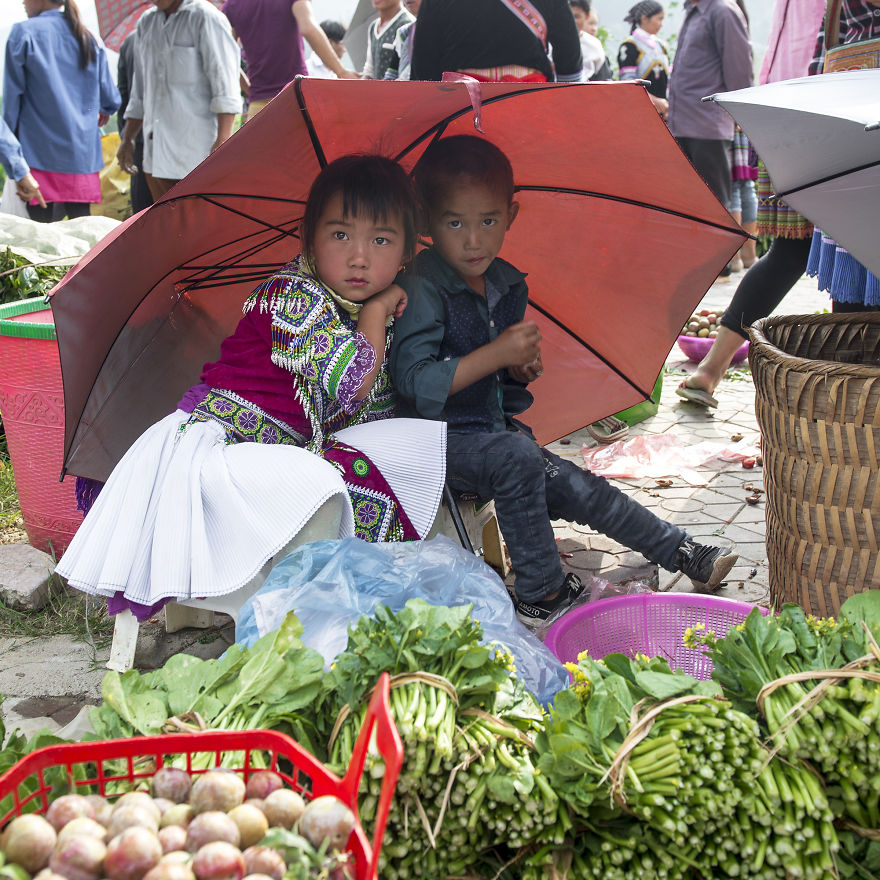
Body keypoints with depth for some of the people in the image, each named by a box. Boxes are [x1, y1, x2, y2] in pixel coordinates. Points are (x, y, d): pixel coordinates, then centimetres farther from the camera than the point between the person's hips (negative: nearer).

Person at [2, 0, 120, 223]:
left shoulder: (24, 32, -1)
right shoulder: (91, 39, 11)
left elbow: (12, 95, -1)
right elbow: (110, 98, 13)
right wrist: (102, 112, 36)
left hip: (39, 150, -4)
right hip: (83, 150, 4)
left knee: (41, 222, -5)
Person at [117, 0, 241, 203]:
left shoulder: (205, 17, -6)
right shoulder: (146, 23, 17)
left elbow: (225, 85, -13)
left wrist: (223, 140, -22)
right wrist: (127, 139, 22)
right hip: (157, 151, 8)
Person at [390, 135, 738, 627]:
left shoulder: (509, 285, 6)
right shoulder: (422, 289, -18)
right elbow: (414, 383, -28)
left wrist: (520, 368, -2)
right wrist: (496, 355, -28)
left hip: (495, 425, 7)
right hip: (438, 440, -7)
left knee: (580, 490, 4)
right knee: (517, 456, -32)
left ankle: (682, 552, 20)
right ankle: (542, 598, -19)